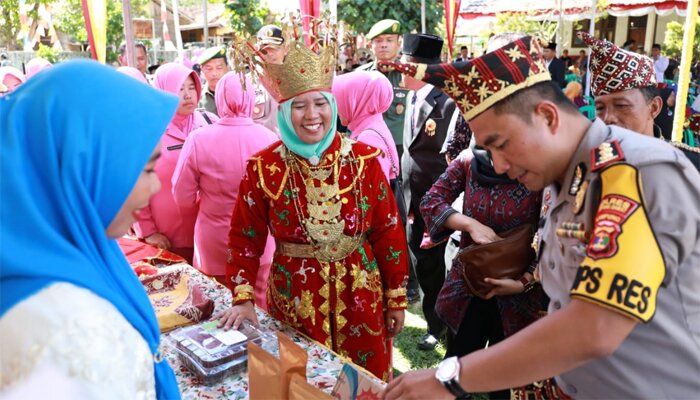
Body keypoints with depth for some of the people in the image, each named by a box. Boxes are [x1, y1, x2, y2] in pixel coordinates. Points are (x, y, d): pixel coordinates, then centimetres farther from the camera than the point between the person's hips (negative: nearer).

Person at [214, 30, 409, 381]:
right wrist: (243, 298, -8)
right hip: (295, 299, 0)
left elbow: (388, 231, -1)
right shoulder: (264, 168, -7)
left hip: (359, 296, 1)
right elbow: (245, 238, 0)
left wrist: (396, 297, 2)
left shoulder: (363, 159, -6)